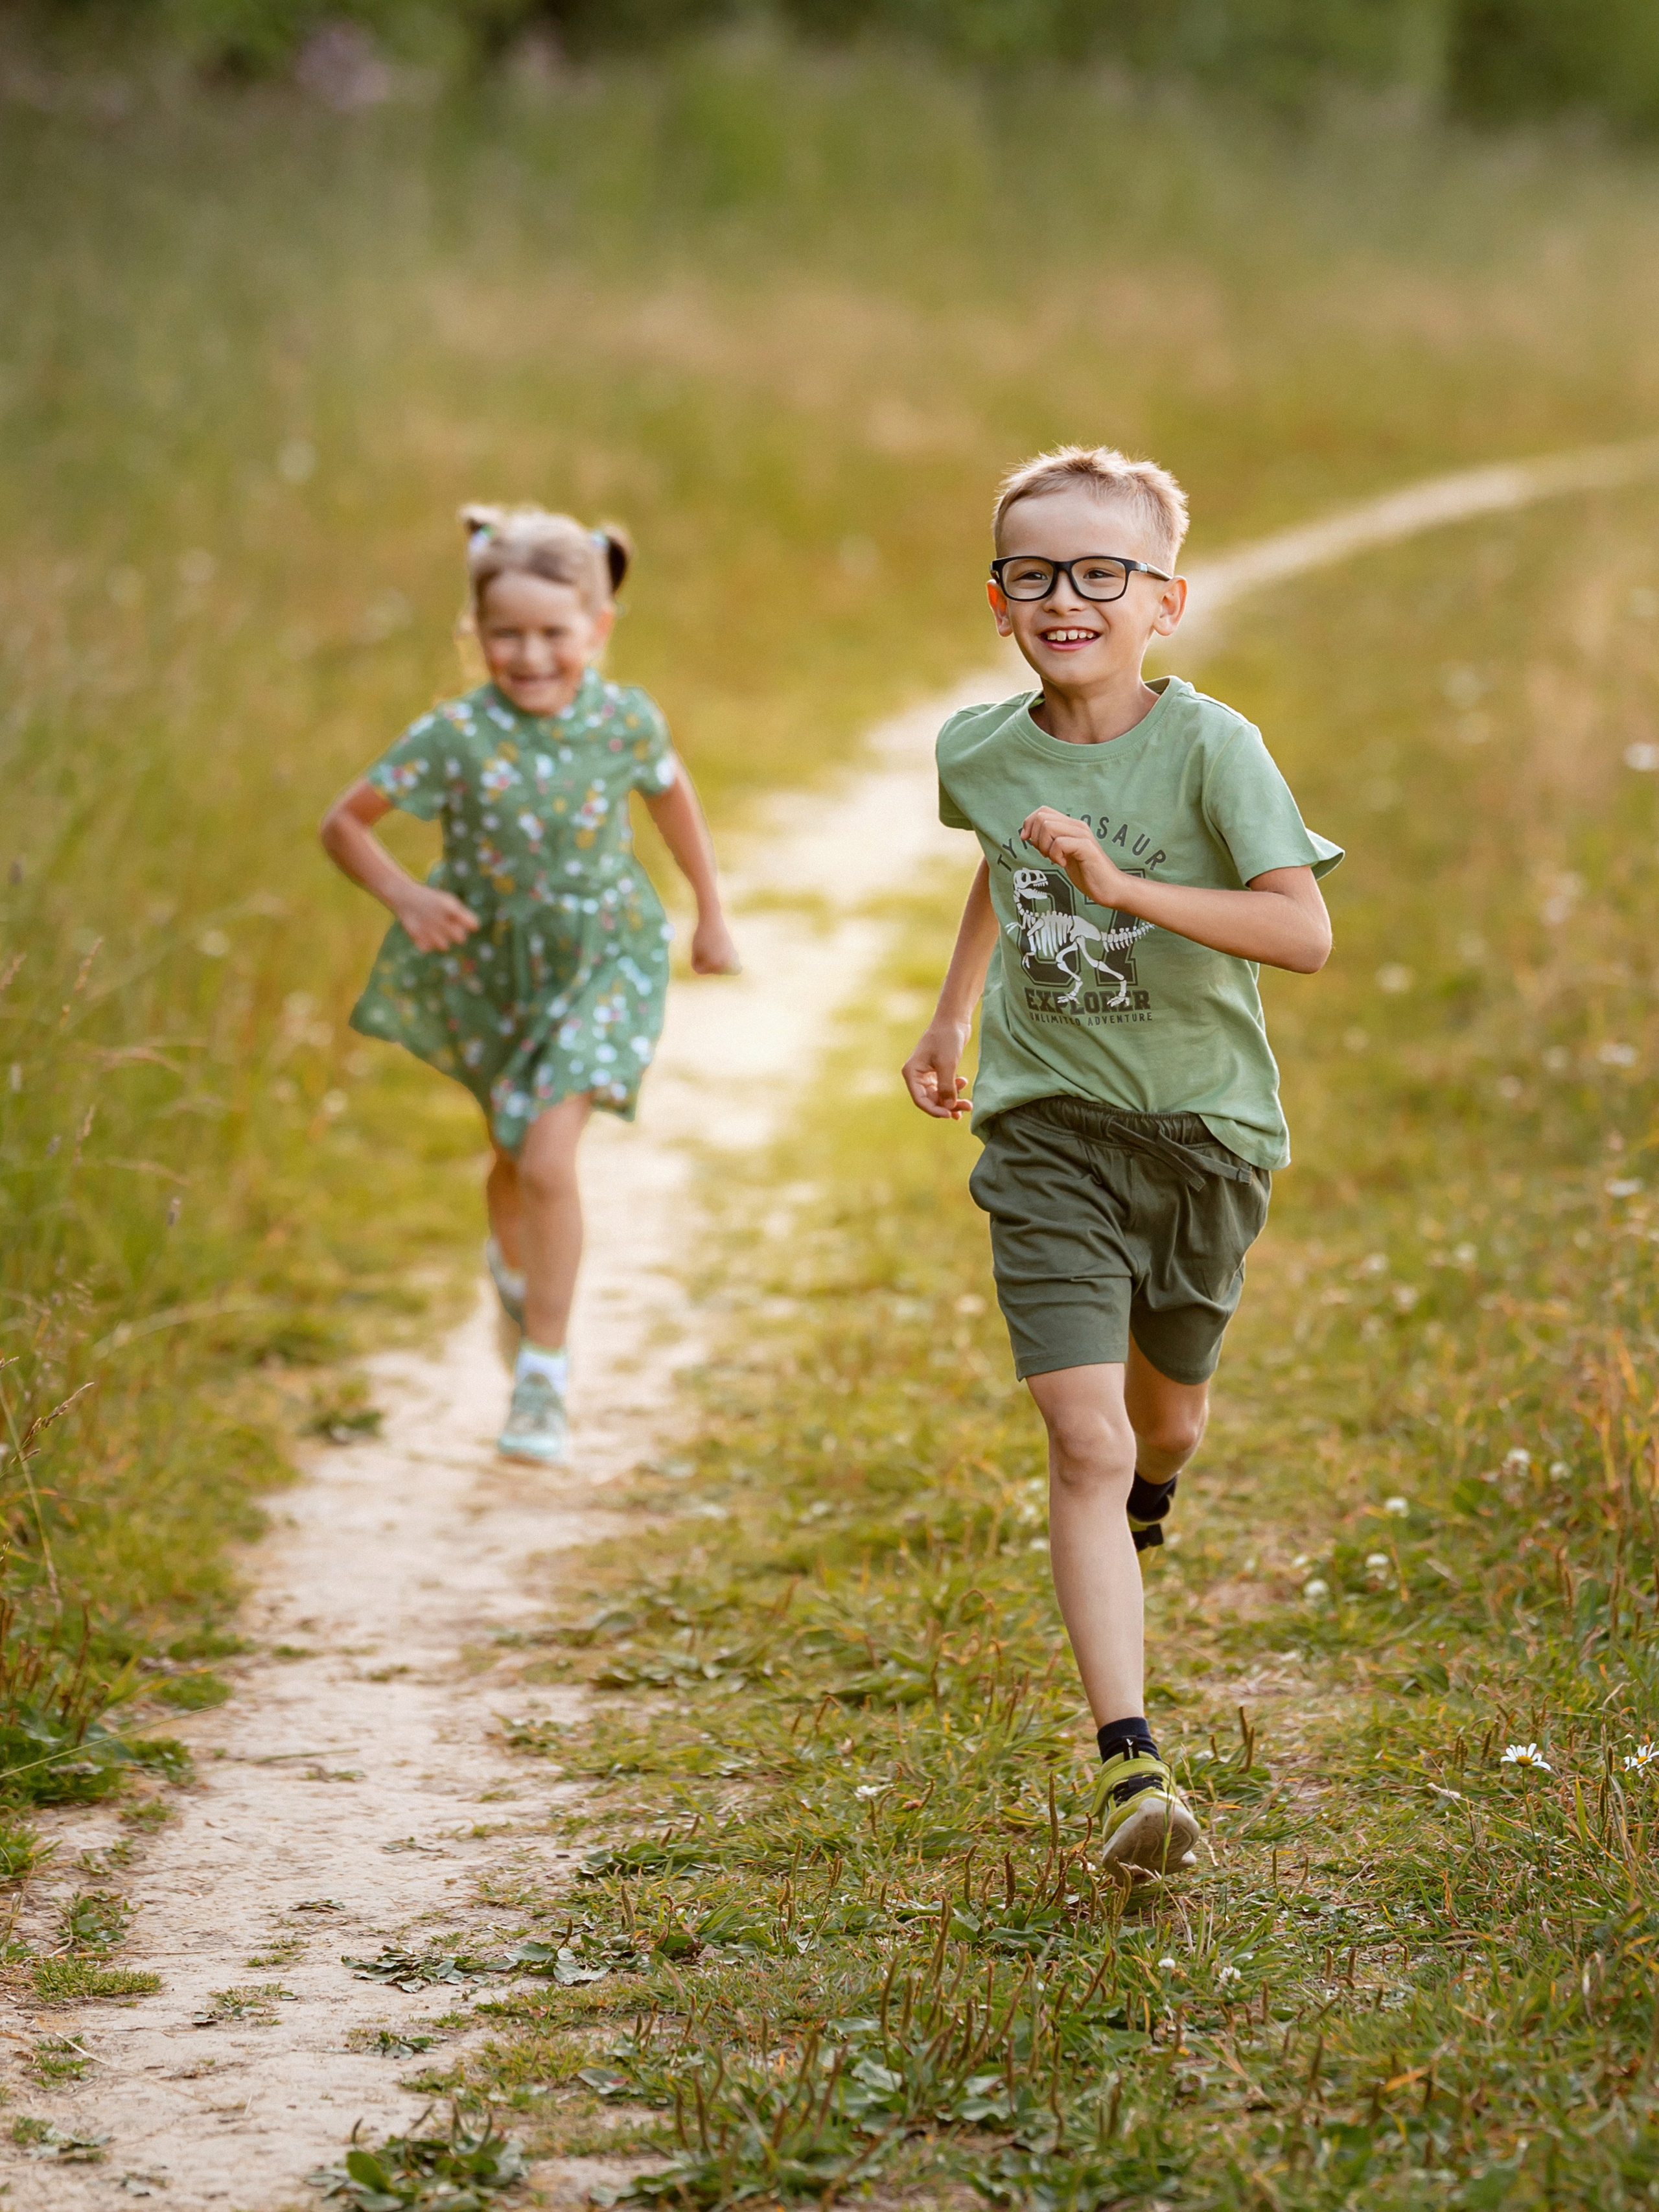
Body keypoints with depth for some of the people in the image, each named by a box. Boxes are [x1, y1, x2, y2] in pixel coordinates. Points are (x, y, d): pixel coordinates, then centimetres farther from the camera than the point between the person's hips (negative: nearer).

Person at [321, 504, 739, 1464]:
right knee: (512, 1156, 20)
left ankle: (545, 1375, -6)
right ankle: (517, 1273, 54)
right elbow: (345, 823, -10)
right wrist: (405, 897, -27)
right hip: (491, 963, 1)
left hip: (601, 961, -1)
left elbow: (673, 794, 6)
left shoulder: (625, 721, -16)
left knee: (548, 1156, -16)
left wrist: (712, 915, 14)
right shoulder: (455, 738, -21)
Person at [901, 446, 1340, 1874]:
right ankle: (1132, 1766, -17)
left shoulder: (1209, 748, -15)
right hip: (1047, 1129, 1)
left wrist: (1124, 886, -32)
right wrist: (951, 1015, 26)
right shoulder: (980, 751, -3)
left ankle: (1147, 1491, 60)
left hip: (1203, 1127, 0)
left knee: (1167, 1418, 20)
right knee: (1085, 1442, -13)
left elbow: (1305, 932, -25)